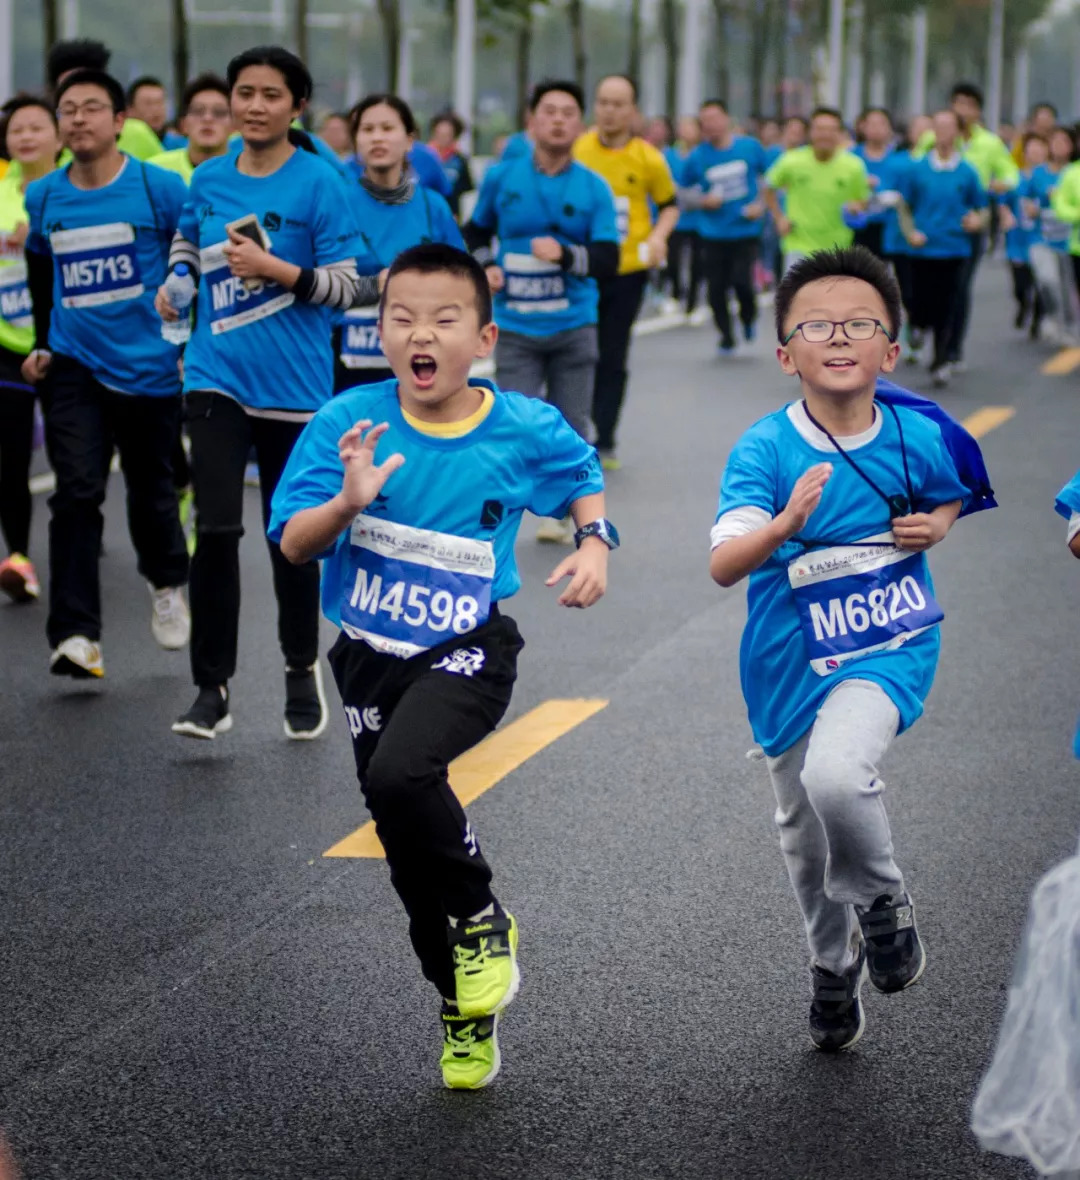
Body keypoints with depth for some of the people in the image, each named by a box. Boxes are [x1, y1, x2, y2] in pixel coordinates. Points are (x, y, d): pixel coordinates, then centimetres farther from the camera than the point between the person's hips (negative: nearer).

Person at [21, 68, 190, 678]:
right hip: (75, 368, 2)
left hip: (151, 368, -2)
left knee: (151, 491, 11)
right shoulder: (43, 197, 4)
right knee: (76, 494, -11)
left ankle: (169, 586, 41)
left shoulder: (160, 188, -7)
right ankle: (76, 637, -13)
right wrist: (42, 343, 17)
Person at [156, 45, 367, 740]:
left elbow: (345, 286, -9)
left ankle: (303, 671, 32)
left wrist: (273, 268, -20)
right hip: (218, 376, 2)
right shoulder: (208, 180, 5)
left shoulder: (319, 183, -7)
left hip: (294, 388, -2)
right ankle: (213, 688, -2)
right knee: (216, 529, -10)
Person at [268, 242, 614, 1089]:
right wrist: (348, 502, -29)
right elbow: (293, 544, -10)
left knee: (400, 774, -31)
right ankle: (465, 1010, 32)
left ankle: (484, 923, -5)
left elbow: (583, 477, 13)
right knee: (413, 858, 10)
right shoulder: (349, 423, -10)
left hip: (468, 648, -3)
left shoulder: (525, 428, -9)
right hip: (372, 654, 3)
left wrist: (594, 544, -5)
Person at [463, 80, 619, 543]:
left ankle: (562, 513, 26)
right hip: (516, 328, -1)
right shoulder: (501, 178, 1)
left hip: (574, 327, 1)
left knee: (570, 427, 8)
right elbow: (476, 232, 18)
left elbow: (608, 260, -10)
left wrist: (564, 254, -27)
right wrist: (485, 267, -1)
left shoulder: (594, 187, -3)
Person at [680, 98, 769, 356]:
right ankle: (726, 338, 20)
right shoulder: (697, 157, -3)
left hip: (746, 230, -1)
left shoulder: (751, 147, -2)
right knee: (716, 289, 0)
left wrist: (760, 204, -2)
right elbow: (685, 192, 9)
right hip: (713, 235, 1)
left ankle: (749, 317, 18)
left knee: (742, 281, -14)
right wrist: (703, 201, -10)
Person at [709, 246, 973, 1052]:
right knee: (804, 832, 17)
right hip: (791, 660, 1)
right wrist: (787, 523, -46)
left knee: (837, 775, -29)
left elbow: (953, 494, 16)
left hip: (888, 647, -1)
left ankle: (885, 903, 1)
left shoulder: (917, 437, -9)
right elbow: (724, 566, -29)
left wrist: (938, 525, -5)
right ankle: (834, 965, 44)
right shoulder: (764, 450, -17)